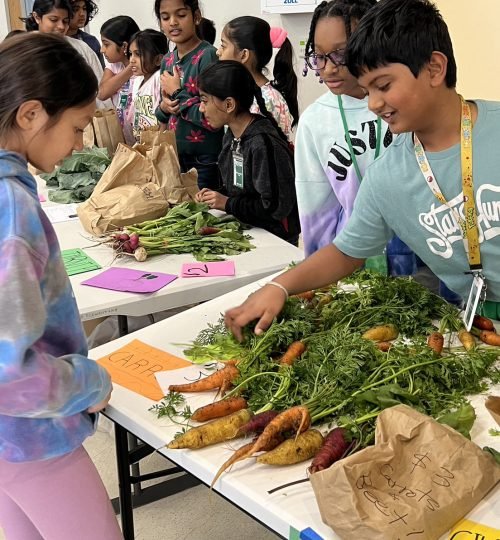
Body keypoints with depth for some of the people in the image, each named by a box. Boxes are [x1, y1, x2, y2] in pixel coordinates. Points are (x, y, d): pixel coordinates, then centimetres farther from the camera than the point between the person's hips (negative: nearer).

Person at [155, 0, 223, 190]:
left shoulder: (208, 56, -13)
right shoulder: (167, 61, 8)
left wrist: (177, 93, -13)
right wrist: (163, 107, -5)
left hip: (205, 161, -7)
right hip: (174, 156, 7)